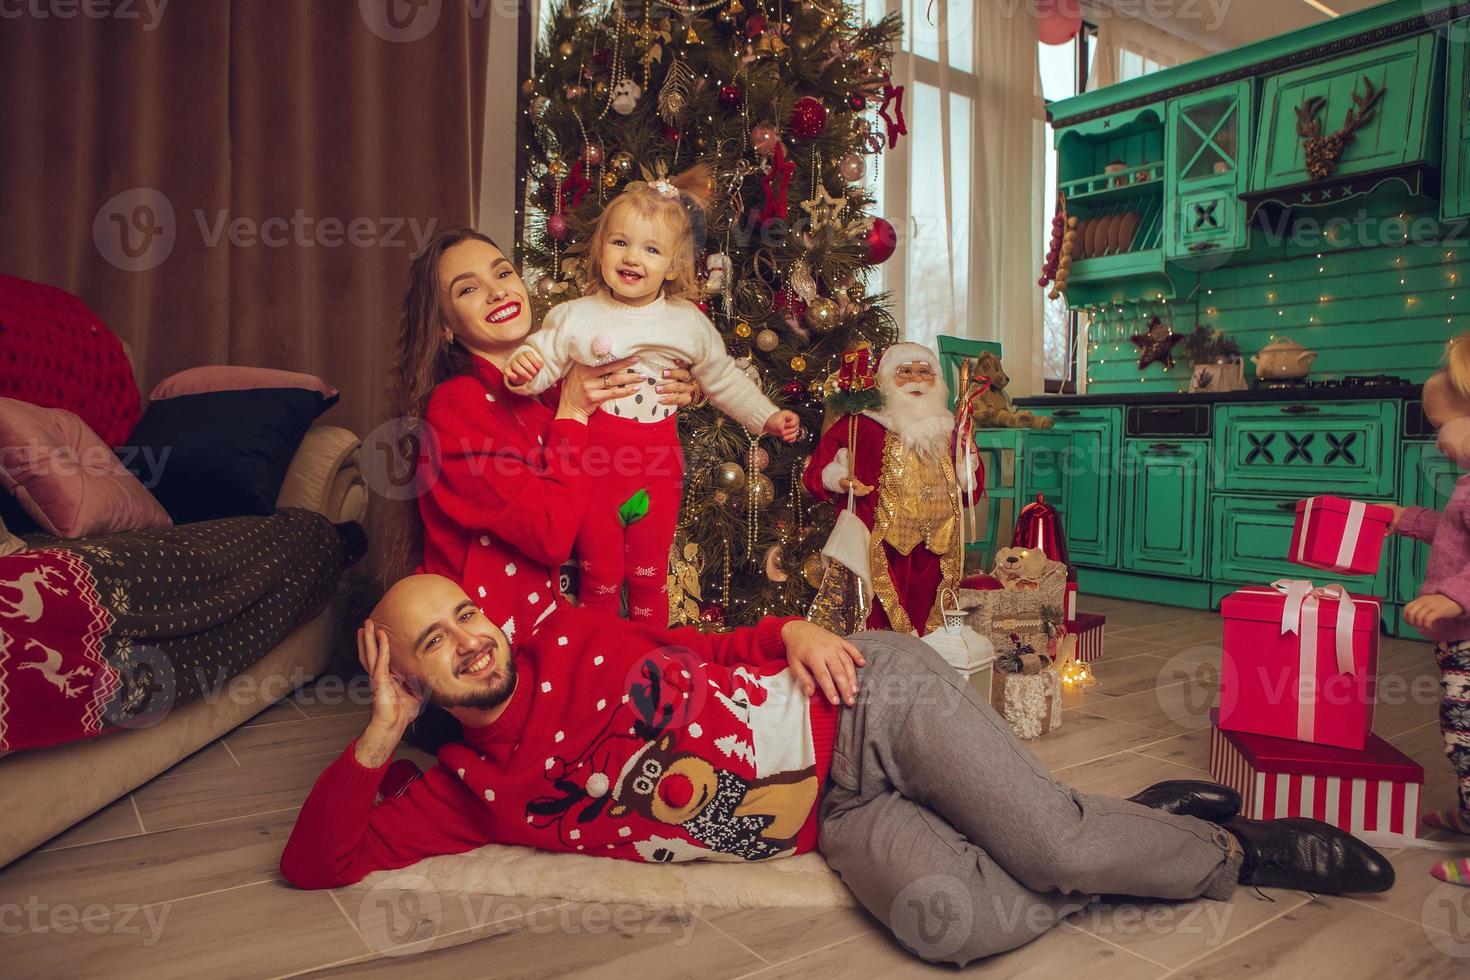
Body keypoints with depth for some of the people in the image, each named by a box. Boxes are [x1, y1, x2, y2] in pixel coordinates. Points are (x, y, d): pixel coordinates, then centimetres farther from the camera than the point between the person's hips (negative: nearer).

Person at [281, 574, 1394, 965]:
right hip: (841, 818, 2)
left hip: (862, 701, -1)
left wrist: (796, 629, -9)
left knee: (1054, 848, -20)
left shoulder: (574, 634, 2)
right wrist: (381, 732, -6)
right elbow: (316, 860, 4)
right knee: (944, 917, -27)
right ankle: (1140, 827, 1)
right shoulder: (471, 789, 5)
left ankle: (1233, 844, 11)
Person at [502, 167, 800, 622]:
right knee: (600, 576, 9)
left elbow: (723, 378, 12)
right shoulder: (576, 316, -4)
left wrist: (768, 416, 10)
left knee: (650, 576, 13)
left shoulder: (688, 323, 2)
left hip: (658, 462, 2)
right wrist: (522, 370, -26)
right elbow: (544, 363, -4)